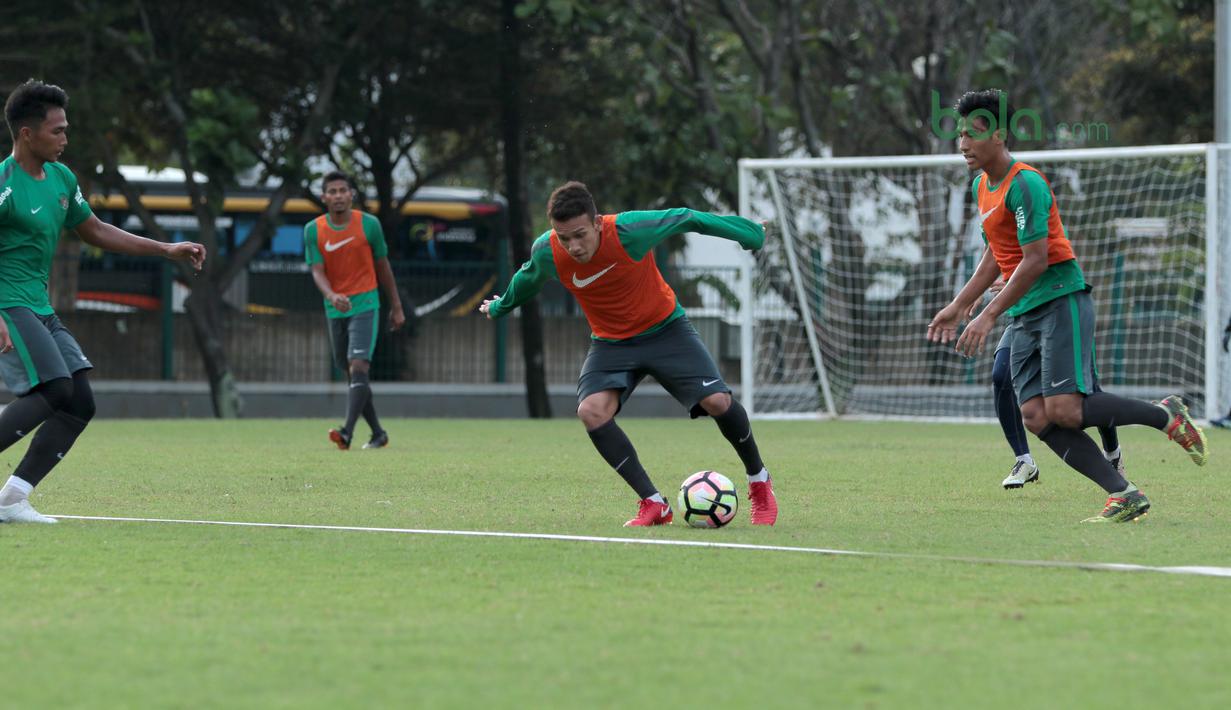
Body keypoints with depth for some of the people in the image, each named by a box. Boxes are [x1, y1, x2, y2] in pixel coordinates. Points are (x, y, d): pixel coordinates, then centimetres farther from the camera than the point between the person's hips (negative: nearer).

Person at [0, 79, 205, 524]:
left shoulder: (61, 179, 13)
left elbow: (94, 231, 26)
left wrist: (166, 250, 23)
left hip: (41, 310, 9)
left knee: (80, 403, 0)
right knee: (54, 390, -22)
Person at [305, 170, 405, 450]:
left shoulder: (369, 224, -4)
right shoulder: (313, 230, -1)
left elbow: (382, 266, 6)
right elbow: (317, 271, -8)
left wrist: (396, 307, 11)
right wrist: (331, 295, -30)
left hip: (365, 304, -3)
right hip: (335, 309, 3)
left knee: (358, 367, -19)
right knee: (351, 375, 9)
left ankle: (347, 432, -31)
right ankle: (378, 433, 23)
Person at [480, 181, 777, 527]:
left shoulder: (629, 230, -30)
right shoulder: (546, 252, -21)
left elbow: (687, 220, -14)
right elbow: (527, 278, 6)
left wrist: (750, 233, -1)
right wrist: (500, 306, 25)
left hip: (665, 329, -2)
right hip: (611, 343, 2)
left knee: (717, 401, -17)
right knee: (591, 411, -25)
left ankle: (759, 482, 12)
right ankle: (653, 503, -14)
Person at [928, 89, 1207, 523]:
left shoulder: (1025, 185, -15)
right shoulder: (982, 186, 15)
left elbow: (1036, 259, -20)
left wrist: (989, 315, -19)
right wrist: (959, 305, 23)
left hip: (1062, 302, -9)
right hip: (1023, 317, 9)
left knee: (1064, 411, -19)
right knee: (1036, 417, -7)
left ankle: (1166, 415, 1)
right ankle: (1124, 496, -9)